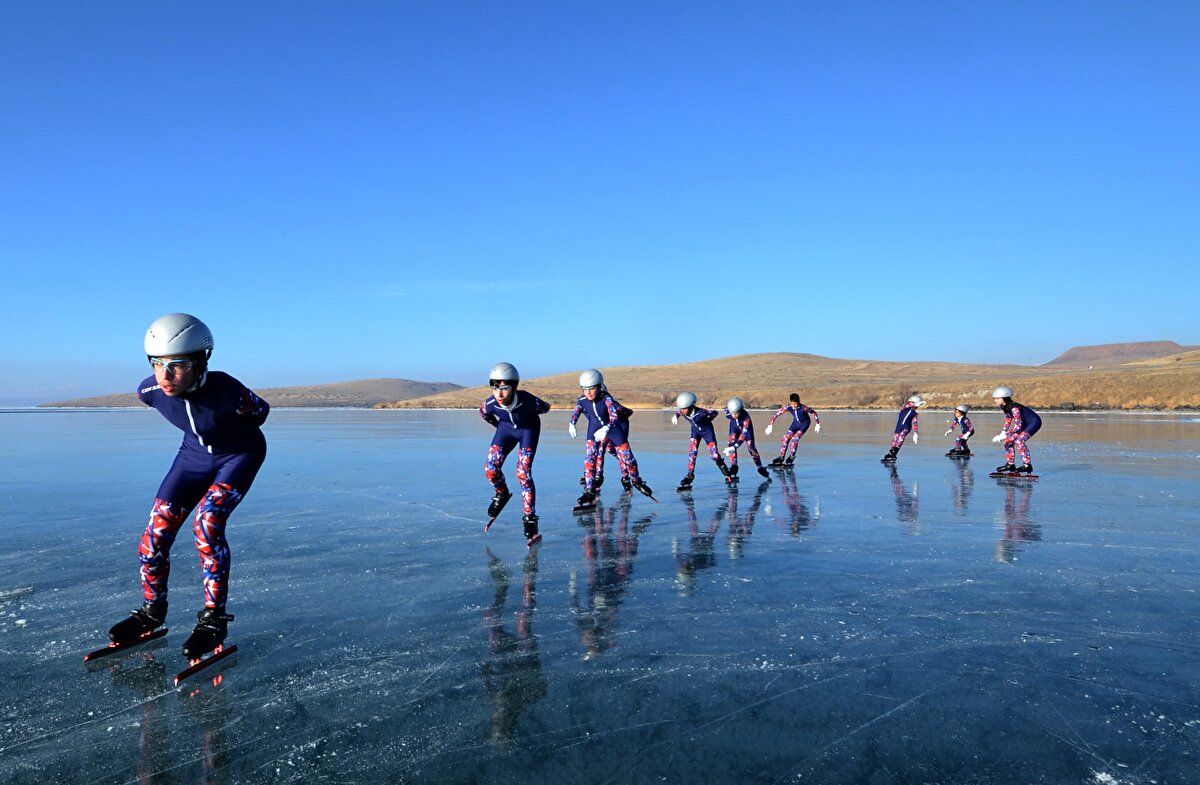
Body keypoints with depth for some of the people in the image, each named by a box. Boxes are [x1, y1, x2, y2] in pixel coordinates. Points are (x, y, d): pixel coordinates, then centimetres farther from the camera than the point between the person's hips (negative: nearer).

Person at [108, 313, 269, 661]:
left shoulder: (227, 392, -37)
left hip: (240, 455, -5)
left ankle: (214, 619, -11)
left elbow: (261, 410, -15)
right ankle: (152, 611, 23)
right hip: (195, 452, 5)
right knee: (157, 532, -2)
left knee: (207, 524, -25)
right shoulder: (151, 390, -21)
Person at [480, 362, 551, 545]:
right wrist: (499, 425, 10)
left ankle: (530, 519, -7)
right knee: (491, 469, -9)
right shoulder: (490, 404, -28)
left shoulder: (528, 400, -37)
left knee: (523, 473, -15)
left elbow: (545, 408, -14)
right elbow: (483, 413, -1)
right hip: (506, 428, 3)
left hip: (528, 429, -3)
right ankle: (502, 494, 24)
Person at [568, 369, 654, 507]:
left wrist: (605, 429, -62)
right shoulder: (582, 400, -21)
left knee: (625, 453, -3)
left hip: (614, 425, -3)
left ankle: (636, 481, 25)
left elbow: (614, 417, -43)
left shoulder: (607, 398, -34)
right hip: (595, 426, 3)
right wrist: (571, 424, -26)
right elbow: (575, 413, -5)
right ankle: (590, 491, -5)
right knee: (590, 454, -12)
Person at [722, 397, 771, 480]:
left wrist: (734, 447, -54)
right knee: (731, 442, -17)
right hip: (735, 425, 3)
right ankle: (734, 466, -9)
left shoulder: (746, 418, -43)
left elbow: (743, 435, -45)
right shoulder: (728, 411, -34)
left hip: (745, 427, -3)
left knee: (750, 446, -12)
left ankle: (760, 467, 2)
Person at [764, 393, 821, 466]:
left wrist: (818, 424, -11)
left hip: (804, 423, -4)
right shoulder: (788, 407, -25)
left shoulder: (803, 408, -34)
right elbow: (776, 414, -17)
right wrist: (770, 425, -17)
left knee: (795, 438, -21)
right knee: (786, 438, -9)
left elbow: (814, 412, -19)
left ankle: (792, 457, -2)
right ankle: (781, 458, 2)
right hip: (796, 423, 4)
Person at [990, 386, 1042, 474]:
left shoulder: (1014, 408, -32)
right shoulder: (1003, 407, -5)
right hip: (1025, 424, 10)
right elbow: (1008, 419, 11)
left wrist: (1005, 435, -33)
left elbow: (1018, 426, -33)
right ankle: (1010, 464, 14)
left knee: (1019, 441, -25)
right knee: (1009, 440, 4)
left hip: (1034, 422, -9)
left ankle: (1027, 465, -19)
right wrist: (1003, 433, -1)